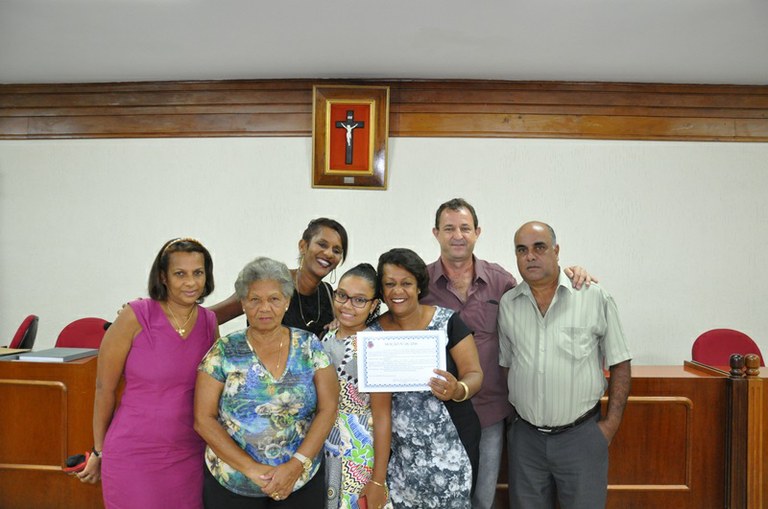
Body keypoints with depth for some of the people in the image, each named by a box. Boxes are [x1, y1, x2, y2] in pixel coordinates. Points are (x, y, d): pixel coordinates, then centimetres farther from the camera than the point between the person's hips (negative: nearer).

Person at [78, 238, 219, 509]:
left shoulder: (209, 321, 1)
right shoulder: (136, 316, -12)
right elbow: (105, 388, -4)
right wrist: (99, 451, 3)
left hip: (191, 455, 4)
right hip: (134, 456, -3)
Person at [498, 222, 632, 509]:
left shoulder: (595, 297, -7)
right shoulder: (507, 304, 2)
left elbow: (619, 364, -1)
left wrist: (611, 423, -4)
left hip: (582, 434, -2)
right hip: (526, 436, 3)